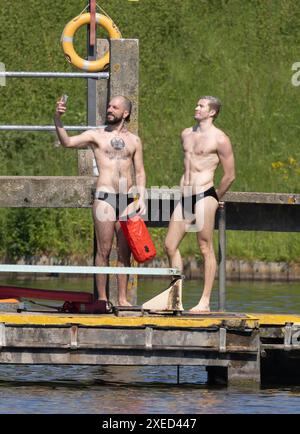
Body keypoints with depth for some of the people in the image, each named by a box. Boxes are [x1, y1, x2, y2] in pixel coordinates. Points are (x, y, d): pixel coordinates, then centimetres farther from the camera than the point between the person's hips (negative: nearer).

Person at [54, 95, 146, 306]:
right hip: (105, 197, -3)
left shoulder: (134, 140, 13)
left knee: (125, 252, 4)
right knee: (104, 250, -5)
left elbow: (140, 172, 14)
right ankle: (102, 298, -2)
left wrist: (141, 198, 2)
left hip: (128, 200, 3)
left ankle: (123, 298, 9)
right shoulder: (97, 135, 4)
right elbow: (68, 142, -8)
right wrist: (58, 119, -22)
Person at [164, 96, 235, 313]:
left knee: (206, 249, -5)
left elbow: (230, 175, -2)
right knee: (170, 245, 6)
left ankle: (205, 302, -4)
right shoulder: (186, 134, 16)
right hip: (185, 197, 8)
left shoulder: (219, 139, -5)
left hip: (204, 197, -8)